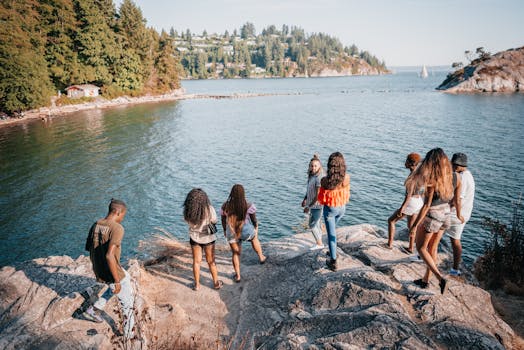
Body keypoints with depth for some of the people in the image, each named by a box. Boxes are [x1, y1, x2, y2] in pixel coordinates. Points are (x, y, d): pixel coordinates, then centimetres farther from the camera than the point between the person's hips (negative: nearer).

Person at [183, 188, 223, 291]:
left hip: (194, 237, 1)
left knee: (196, 261, 19)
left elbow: (188, 221, -2)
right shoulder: (209, 209, -29)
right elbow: (214, 221, -9)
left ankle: (197, 284, 31)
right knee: (211, 261, 17)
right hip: (208, 237, -1)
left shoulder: (187, 210, -23)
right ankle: (216, 283, 32)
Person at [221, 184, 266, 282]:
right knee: (254, 238, 34)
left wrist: (225, 231, 17)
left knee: (236, 253, 22)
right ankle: (261, 258, 51)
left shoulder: (225, 206, -14)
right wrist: (256, 227, 14)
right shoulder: (249, 206, -21)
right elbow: (254, 219, -7)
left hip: (231, 233, 1)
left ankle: (237, 276, 30)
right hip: (246, 232, -1)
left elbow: (223, 220, -1)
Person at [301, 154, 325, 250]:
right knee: (316, 224, 16)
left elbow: (318, 195, -24)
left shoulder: (319, 178, -24)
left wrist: (309, 206, -19)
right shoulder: (312, 176, 4)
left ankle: (319, 244, 15)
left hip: (318, 205, -9)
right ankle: (319, 243, 28)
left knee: (312, 225, 0)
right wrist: (305, 199, 6)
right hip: (313, 204, 9)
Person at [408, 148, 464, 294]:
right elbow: (457, 200, 7)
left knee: (421, 248, 10)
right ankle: (426, 280, 32)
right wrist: (459, 215, 26)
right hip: (445, 215, 7)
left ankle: (441, 278, -3)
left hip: (431, 216, -7)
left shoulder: (433, 180, -24)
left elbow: (427, 205, -23)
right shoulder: (455, 177, -4)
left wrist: (415, 225, -17)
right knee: (432, 248, 20)